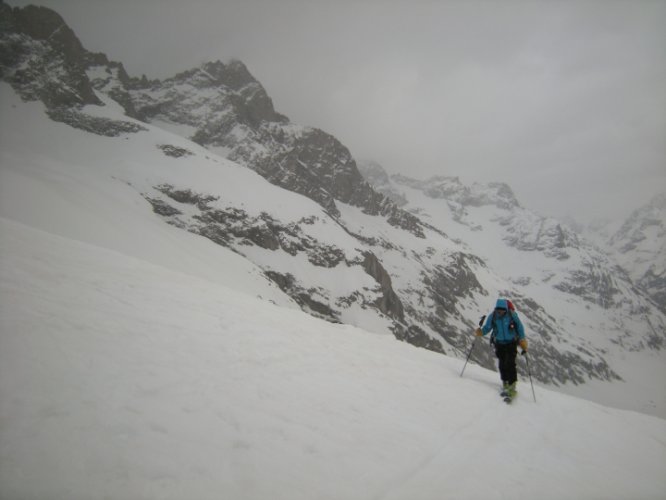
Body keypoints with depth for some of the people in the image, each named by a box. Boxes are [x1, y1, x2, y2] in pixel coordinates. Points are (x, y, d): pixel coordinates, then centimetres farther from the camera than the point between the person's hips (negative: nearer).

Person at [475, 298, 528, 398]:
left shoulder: (512, 315, -17)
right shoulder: (492, 316, -11)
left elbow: (520, 327, -5)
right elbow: (487, 327, -2)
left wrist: (523, 342, -8)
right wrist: (481, 332, -23)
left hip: (511, 343, -3)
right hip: (499, 344, 3)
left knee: (510, 364, -14)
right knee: (502, 365, 5)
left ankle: (512, 387, -9)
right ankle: (505, 384, 22)